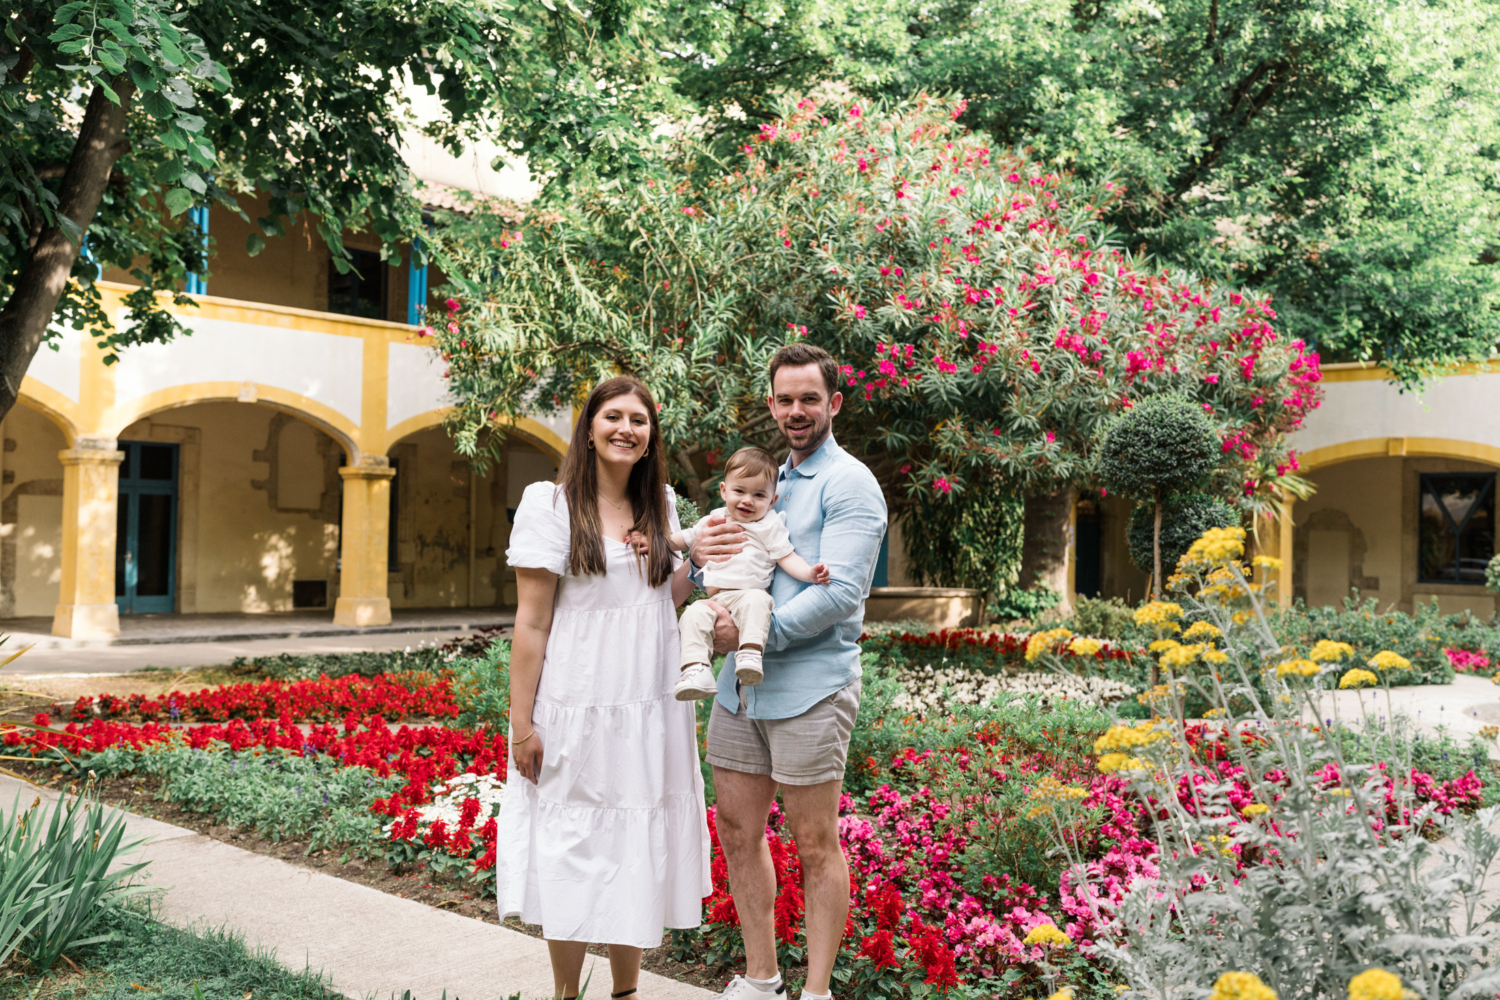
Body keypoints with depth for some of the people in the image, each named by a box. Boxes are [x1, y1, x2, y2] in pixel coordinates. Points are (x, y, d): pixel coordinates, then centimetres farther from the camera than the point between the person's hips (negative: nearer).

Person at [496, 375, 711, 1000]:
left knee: (640, 851, 11)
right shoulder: (551, 505, -4)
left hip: (651, 714, 5)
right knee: (573, 852, 4)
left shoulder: (660, 506, 11)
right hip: (576, 711, -4)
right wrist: (522, 725, -10)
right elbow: (531, 624, -7)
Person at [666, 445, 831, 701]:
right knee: (694, 615, -26)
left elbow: (788, 558, 2)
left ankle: (750, 655, -48)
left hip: (750, 593, -3)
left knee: (756, 601, -37)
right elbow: (685, 539, 29)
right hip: (714, 600, 3)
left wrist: (810, 573, -18)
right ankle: (695, 670, -33)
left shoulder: (769, 526, 9)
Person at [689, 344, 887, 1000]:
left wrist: (757, 631, -18)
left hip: (810, 687, -7)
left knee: (815, 847, 2)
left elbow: (841, 592, -17)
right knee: (738, 833, 12)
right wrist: (699, 553, -4)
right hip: (739, 684, 7)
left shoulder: (849, 483, -5)